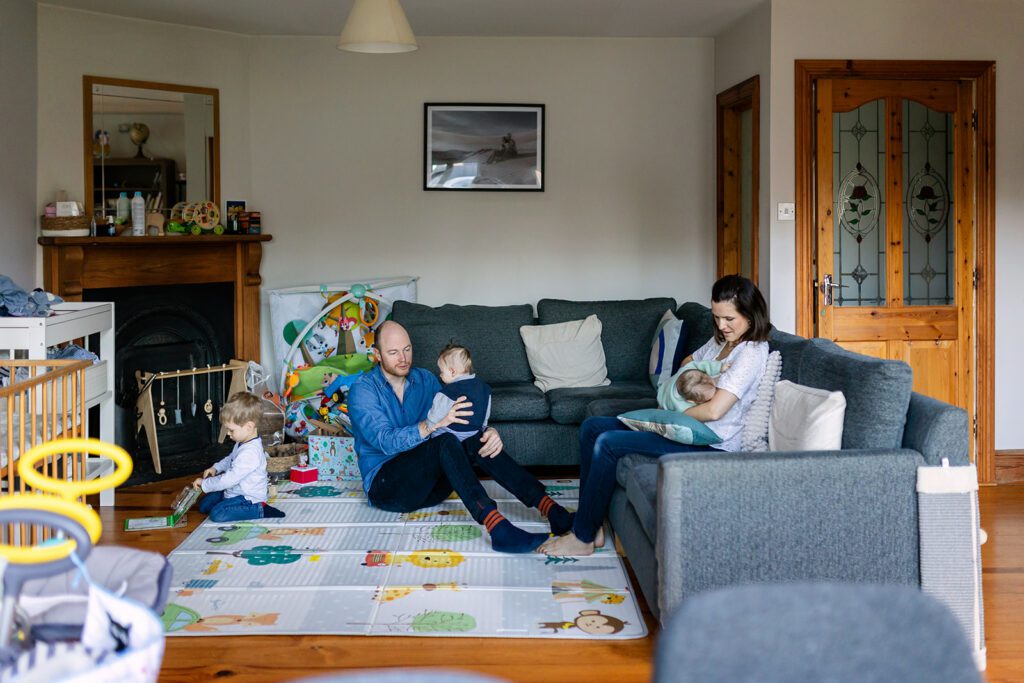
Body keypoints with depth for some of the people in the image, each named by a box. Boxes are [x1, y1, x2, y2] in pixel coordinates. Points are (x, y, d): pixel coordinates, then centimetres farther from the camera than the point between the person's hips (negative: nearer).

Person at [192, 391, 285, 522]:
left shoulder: (250, 453, -29)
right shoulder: (242, 443, 4)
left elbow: (229, 479, -29)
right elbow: (230, 459, 27)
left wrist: (205, 484, -17)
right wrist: (216, 468, 9)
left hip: (249, 500, -11)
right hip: (233, 491, 11)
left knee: (217, 514, -26)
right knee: (204, 505, 15)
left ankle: (260, 511, -12)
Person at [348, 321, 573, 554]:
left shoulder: (425, 380, 9)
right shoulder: (363, 390, -9)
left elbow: (464, 420, 5)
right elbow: (386, 442, -24)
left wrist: (488, 431, -19)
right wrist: (434, 423, -39)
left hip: (426, 484, 6)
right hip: (384, 485, -5)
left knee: (479, 441, -21)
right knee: (445, 443, -33)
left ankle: (548, 506, -35)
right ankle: (497, 527, -51)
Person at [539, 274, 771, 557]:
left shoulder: (752, 353, -17)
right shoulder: (721, 340, 11)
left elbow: (713, 411, -26)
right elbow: (688, 361, 31)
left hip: (714, 443, -11)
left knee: (608, 443, -21)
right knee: (592, 427, 5)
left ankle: (583, 538, -10)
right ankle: (590, 523, 2)